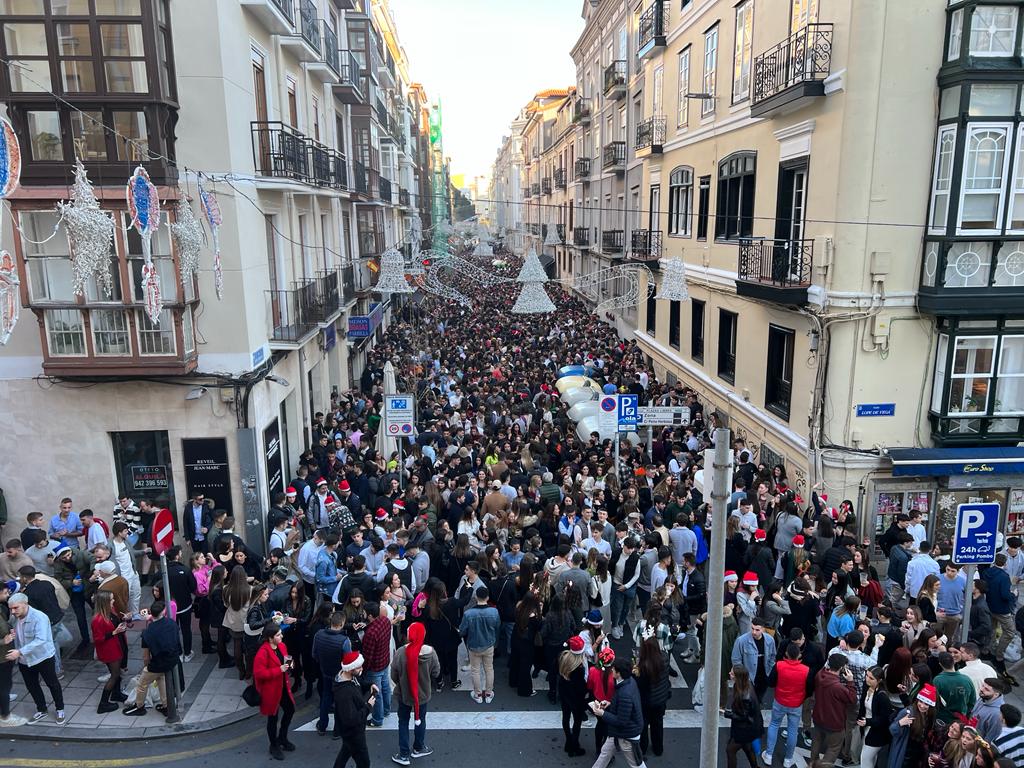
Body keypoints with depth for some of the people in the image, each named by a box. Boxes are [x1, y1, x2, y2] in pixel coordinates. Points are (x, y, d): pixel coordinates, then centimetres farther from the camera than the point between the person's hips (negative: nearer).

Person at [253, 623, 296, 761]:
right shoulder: (263, 652, -26)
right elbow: (259, 673, -27)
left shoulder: (282, 646, -1)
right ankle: (274, 746, 31)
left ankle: (282, 738, 41)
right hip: (270, 689, -7)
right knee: (273, 717, 10)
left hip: (283, 687, 7)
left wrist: (289, 664, -7)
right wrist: (279, 670, -29)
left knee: (290, 710, 18)